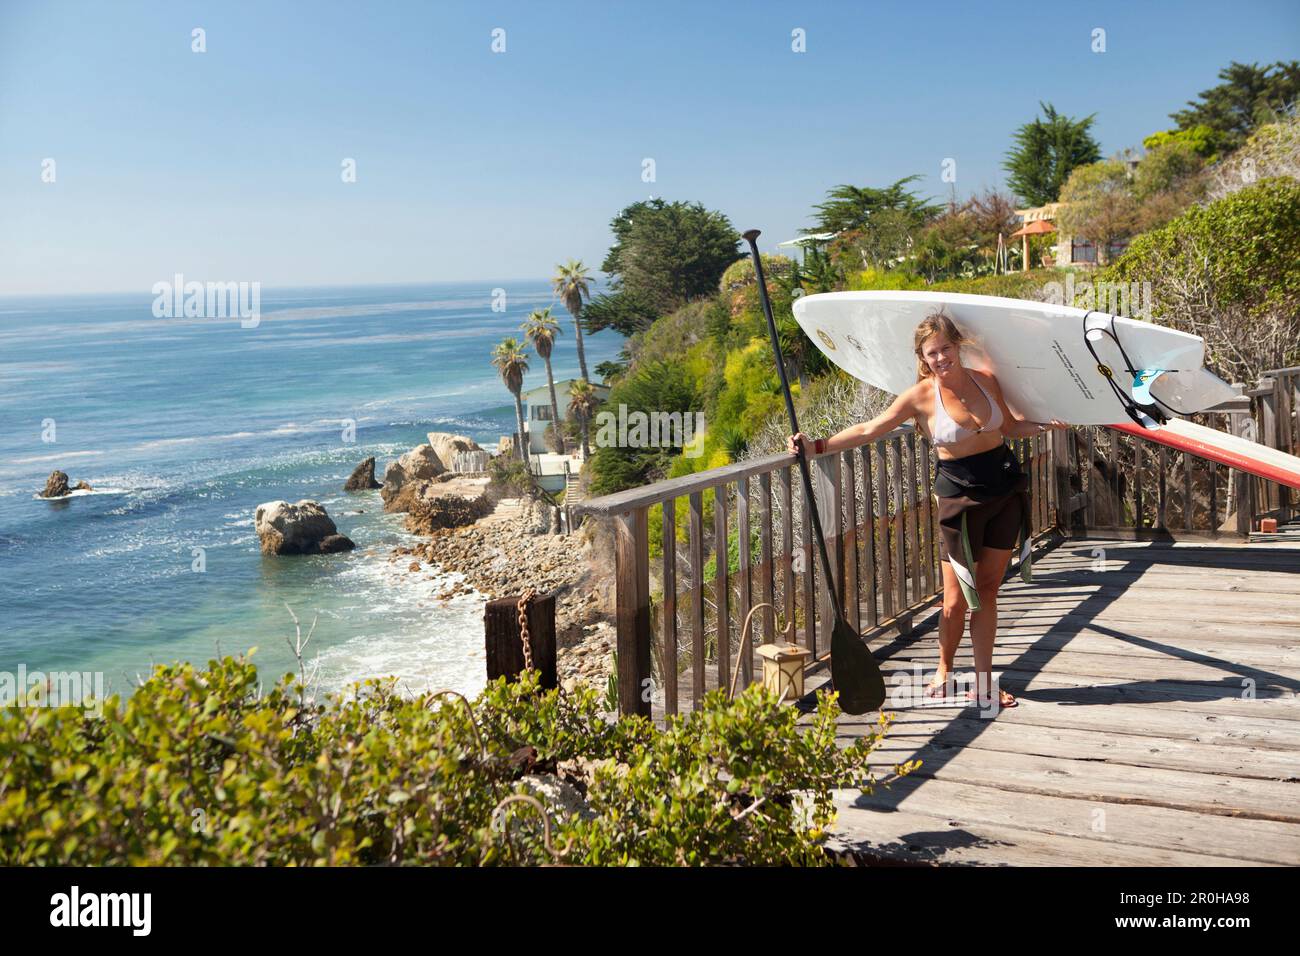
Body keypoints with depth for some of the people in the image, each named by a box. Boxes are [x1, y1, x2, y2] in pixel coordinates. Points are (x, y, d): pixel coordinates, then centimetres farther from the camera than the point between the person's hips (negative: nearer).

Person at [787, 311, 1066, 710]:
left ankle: (983, 683, 15)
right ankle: (944, 670, 24)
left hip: (1005, 488, 3)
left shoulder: (985, 379, 2)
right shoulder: (921, 397, -9)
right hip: (960, 494, -3)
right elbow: (868, 430, -9)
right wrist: (815, 446, -14)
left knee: (987, 591, 8)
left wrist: (1043, 425, 0)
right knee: (956, 601, -2)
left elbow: (1010, 426, 16)